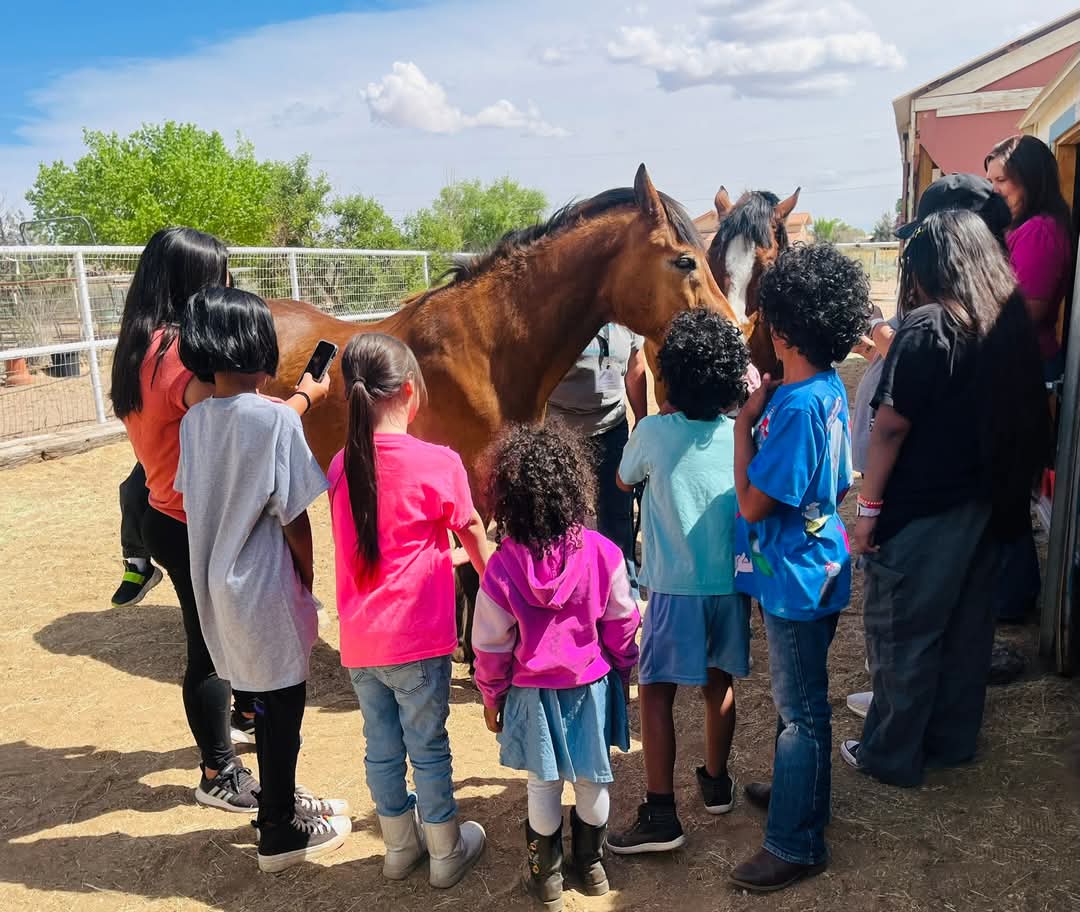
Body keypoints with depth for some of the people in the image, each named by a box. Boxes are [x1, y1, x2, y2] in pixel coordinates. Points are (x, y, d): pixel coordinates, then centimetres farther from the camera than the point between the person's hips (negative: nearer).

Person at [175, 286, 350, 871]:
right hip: (265, 588, -7)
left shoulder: (192, 421, 0)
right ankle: (279, 835, 25)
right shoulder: (277, 418, -19)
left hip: (216, 585, 7)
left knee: (265, 700, 23)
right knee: (283, 706, 10)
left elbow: (192, 500, 6)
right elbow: (293, 519, -16)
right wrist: (310, 580, -3)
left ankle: (281, 801, 41)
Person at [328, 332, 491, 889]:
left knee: (381, 744, 18)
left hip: (359, 640, 5)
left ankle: (400, 846, 37)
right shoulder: (438, 463, -15)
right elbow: (475, 537, -1)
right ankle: (446, 853, 29)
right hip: (417, 638, -5)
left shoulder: (341, 465, 0)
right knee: (428, 746, 11)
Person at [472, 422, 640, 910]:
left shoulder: (503, 566, -19)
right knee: (592, 779, 19)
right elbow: (622, 623, -5)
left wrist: (492, 696, 6)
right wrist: (622, 670, 12)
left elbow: (491, 643, -10)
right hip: (591, 685, 1)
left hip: (533, 691, -1)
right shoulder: (602, 552, -17)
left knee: (544, 784, 16)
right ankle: (591, 864, 37)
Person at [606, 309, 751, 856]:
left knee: (656, 692, 4)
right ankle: (716, 783, 35)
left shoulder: (654, 432, -12)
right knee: (719, 683, 20)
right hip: (731, 583, 5)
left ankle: (661, 815, 5)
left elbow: (624, 481, 9)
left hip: (676, 587, -4)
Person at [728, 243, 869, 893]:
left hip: (796, 577, -9)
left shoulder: (799, 405, -28)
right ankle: (800, 791, 45)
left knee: (801, 707, 5)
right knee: (800, 698, 25)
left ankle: (797, 844, 21)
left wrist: (744, 420, -17)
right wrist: (763, 408, 4)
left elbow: (752, 502, -23)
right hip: (809, 566, 9)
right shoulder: (829, 388, 2)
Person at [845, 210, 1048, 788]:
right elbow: (1022, 419, 11)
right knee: (967, 626, 18)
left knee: (901, 633, 6)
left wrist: (868, 508, -13)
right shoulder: (1011, 325, 4)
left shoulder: (926, 328, -16)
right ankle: (952, 741, 35)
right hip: (984, 506, 8)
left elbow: (891, 427, -20)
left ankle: (892, 756, 20)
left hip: (920, 512, -7)